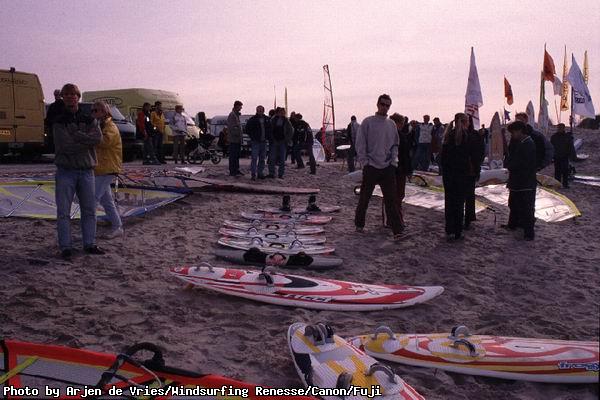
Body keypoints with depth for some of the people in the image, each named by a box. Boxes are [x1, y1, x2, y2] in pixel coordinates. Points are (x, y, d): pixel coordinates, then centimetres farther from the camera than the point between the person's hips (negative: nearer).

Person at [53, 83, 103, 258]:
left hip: (86, 171, 3)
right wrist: (87, 142, -10)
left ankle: (90, 244, 17)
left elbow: (98, 138, -11)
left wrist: (75, 135, -14)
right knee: (63, 212, -1)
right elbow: (65, 146, -15)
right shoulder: (58, 122, 0)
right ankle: (65, 247, 6)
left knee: (89, 210, 8)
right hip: (65, 172, -3)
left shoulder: (89, 120, 10)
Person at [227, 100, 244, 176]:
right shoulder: (232, 115, -13)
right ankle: (232, 171, 1)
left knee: (237, 155, 15)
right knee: (233, 156, -4)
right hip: (233, 139, -9)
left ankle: (236, 170, 23)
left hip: (238, 139, 9)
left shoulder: (237, 115, 17)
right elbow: (231, 127, -20)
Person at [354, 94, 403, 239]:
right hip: (371, 167, -3)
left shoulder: (391, 124, 10)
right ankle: (359, 224, 26)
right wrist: (365, 162, -9)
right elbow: (360, 144, -4)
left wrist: (394, 161, 3)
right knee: (364, 198, 9)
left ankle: (397, 230, 0)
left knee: (391, 200, 0)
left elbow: (395, 145, 15)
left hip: (388, 168, 3)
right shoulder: (368, 122, -3)